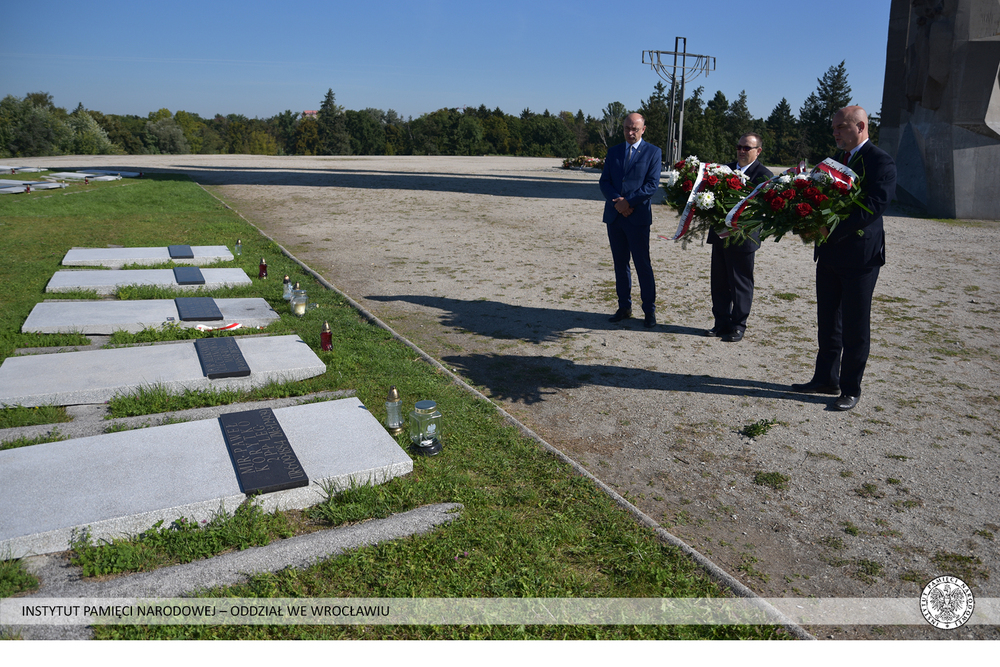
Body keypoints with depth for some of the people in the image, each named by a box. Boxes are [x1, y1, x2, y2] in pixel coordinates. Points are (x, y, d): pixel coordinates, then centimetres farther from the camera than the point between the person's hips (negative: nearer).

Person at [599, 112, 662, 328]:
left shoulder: (653, 152, 3)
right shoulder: (613, 152, 14)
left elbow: (652, 185, -6)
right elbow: (604, 181, 7)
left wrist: (628, 201, -15)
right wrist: (616, 202, -11)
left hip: (638, 216, -4)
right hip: (614, 215, 4)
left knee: (643, 265, -3)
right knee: (620, 263, 8)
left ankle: (649, 310, 5)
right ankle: (624, 307, 17)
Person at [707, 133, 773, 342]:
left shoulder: (764, 175, -5)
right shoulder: (726, 168, 14)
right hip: (720, 235, 6)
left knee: (741, 284, 3)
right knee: (719, 282, 11)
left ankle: (738, 327, 12)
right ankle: (722, 323, 22)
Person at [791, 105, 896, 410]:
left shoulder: (880, 162, -10)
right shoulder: (837, 159, 16)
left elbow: (874, 205, -21)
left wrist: (833, 231, -27)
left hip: (860, 256, -8)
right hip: (830, 254, 8)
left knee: (855, 327, 2)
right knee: (828, 321, 14)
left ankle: (851, 389, 12)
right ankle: (826, 379, 27)